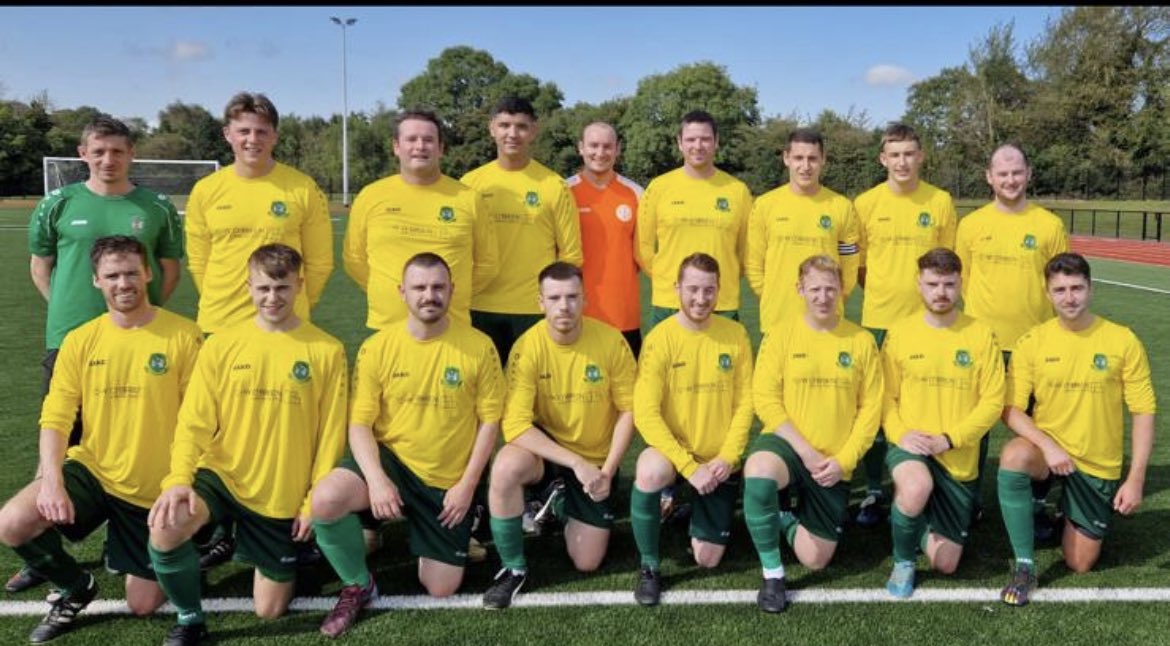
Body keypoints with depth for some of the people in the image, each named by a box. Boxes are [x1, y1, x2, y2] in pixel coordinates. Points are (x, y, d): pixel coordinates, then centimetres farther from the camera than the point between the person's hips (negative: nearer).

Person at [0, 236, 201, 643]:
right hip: (91, 470, 3)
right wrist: (52, 480, -21)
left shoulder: (183, 336, -11)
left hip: (155, 490, -2)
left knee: (143, 606, 4)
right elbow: (55, 418, -5)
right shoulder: (79, 341, -1)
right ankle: (75, 588, 7)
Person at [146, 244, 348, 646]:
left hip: (283, 498, -1)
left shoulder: (327, 351, -7)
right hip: (221, 476, 1)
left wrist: (314, 502, -6)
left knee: (269, 610, 8)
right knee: (165, 530, -31)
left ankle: (290, 557, 43)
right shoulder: (221, 345, -3)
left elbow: (330, 436, -4)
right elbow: (194, 422, -5)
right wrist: (178, 478, -21)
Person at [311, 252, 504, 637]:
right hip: (391, 459, 0)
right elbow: (359, 423, -7)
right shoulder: (377, 347, -8)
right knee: (325, 501, -31)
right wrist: (376, 479, -22)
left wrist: (467, 484, -10)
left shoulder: (479, 346, -9)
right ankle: (359, 586, -1)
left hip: (449, 481, 0)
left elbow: (490, 420, -4)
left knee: (441, 590, 3)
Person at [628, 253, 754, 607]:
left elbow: (745, 402, -2)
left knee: (707, 559, 3)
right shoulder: (660, 338, -15)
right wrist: (689, 466, -23)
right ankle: (649, 567, -13)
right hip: (673, 451, -2)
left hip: (720, 462, 2)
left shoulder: (735, 334, -5)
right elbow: (646, 414, -18)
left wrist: (727, 457, -14)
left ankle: (698, 515, 39)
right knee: (649, 472, -38)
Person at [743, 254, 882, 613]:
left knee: (815, 559, 1)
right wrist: (806, 451, -16)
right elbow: (765, 399, -9)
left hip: (834, 465, 2)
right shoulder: (781, 334, -4)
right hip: (785, 444, -2)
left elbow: (870, 408, 0)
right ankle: (772, 574, -17)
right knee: (758, 471, -39)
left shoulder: (861, 341, 0)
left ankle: (785, 521, 37)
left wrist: (843, 460, -12)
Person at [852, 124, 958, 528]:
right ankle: (873, 492, 16)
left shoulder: (941, 202, 0)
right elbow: (857, 265, 8)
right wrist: (883, 295, 1)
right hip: (878, 320, 0)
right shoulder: (866, 203, 0)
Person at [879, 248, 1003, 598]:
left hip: (959, 460, 1)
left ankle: (914, 521, 38)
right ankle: (903, 561, -8)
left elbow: (993, 401, -6)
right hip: (909, 448, -1)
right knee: (917, 487, -39)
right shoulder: (899, 333, -2)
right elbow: (887, 396, 2)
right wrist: (901, 433, -17)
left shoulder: (981, 335, -4)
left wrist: (947, 439, -16)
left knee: (945, 563, 4)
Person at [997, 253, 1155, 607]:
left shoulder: (1123, 341, -9)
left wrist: (1135, 480, -11)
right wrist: (1048, 445, -25)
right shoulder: (1032, 342, -8)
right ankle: (1024, 567, -20)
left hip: (1099, 467, 0)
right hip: (1047, 449, 0)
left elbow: (1143, 413, -6)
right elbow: (1011, 409, -8)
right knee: (1013, 455, -37)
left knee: (1080, 564, 4)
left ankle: (1068, 511, 39)